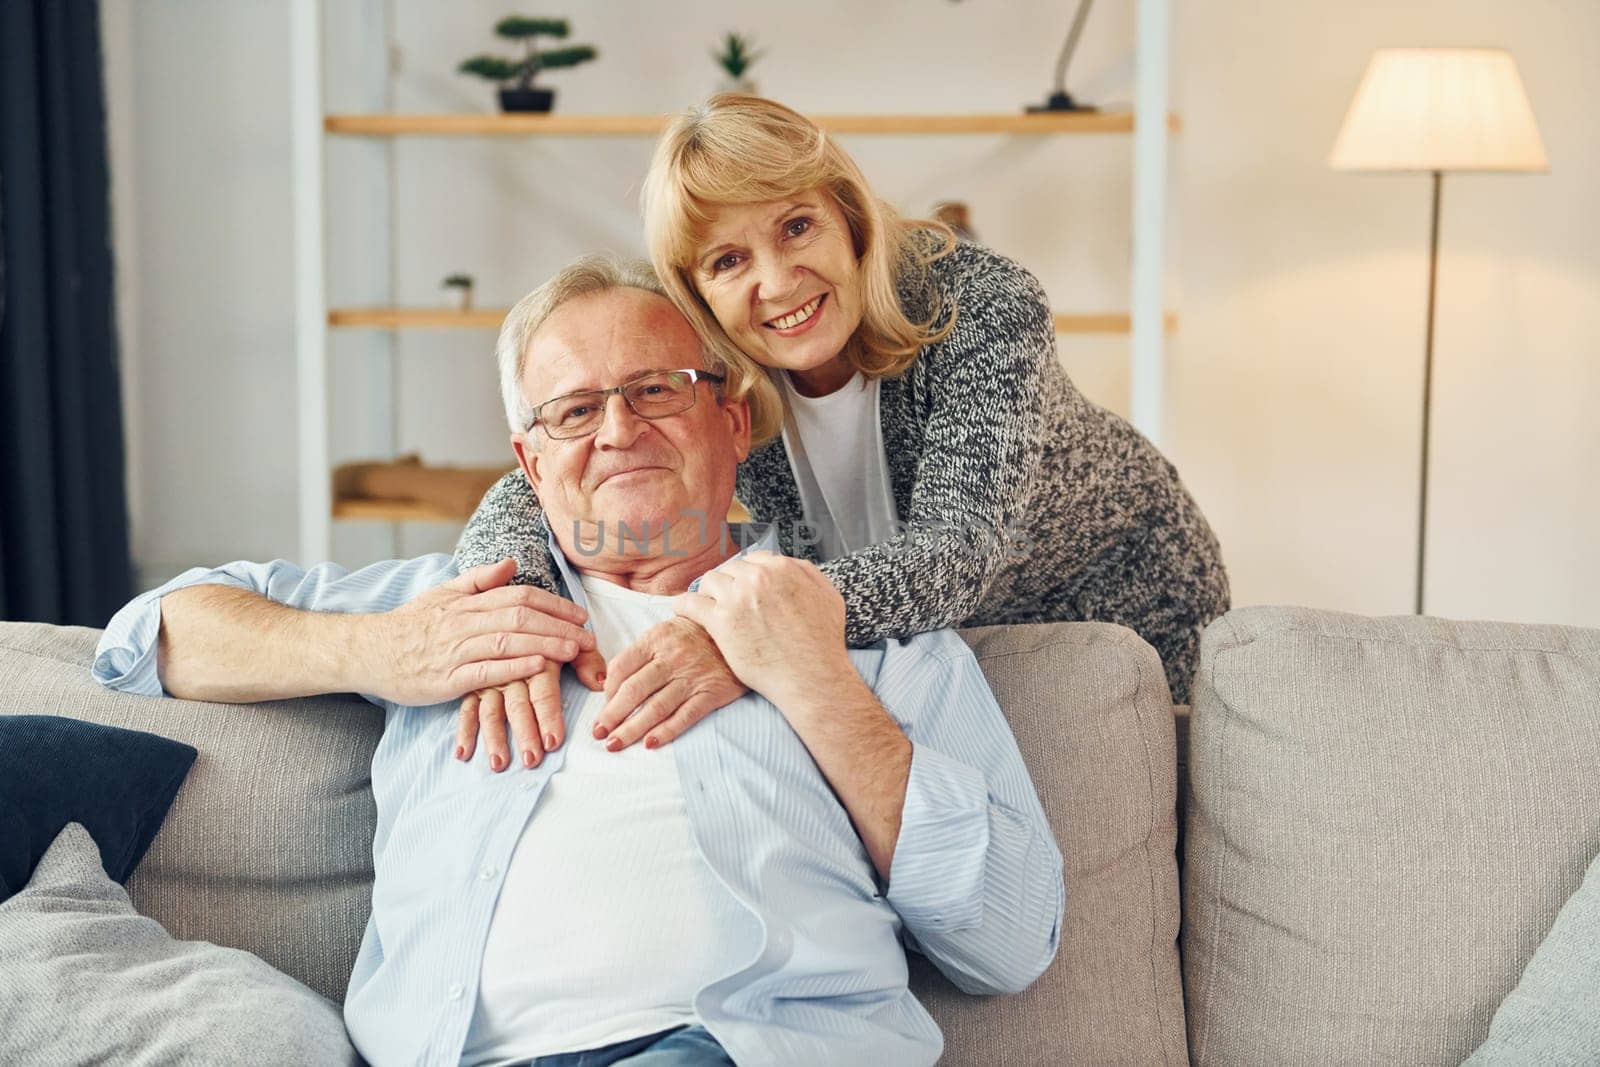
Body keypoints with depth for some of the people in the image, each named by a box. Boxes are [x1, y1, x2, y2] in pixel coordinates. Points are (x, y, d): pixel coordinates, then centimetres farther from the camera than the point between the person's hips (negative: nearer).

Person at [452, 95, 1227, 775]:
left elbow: (953, 554, -45)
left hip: (1118, 608, -3)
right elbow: (532, 492, -26)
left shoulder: (981, 307, -32)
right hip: (907, 647, 4)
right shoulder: (693, 374, -21)